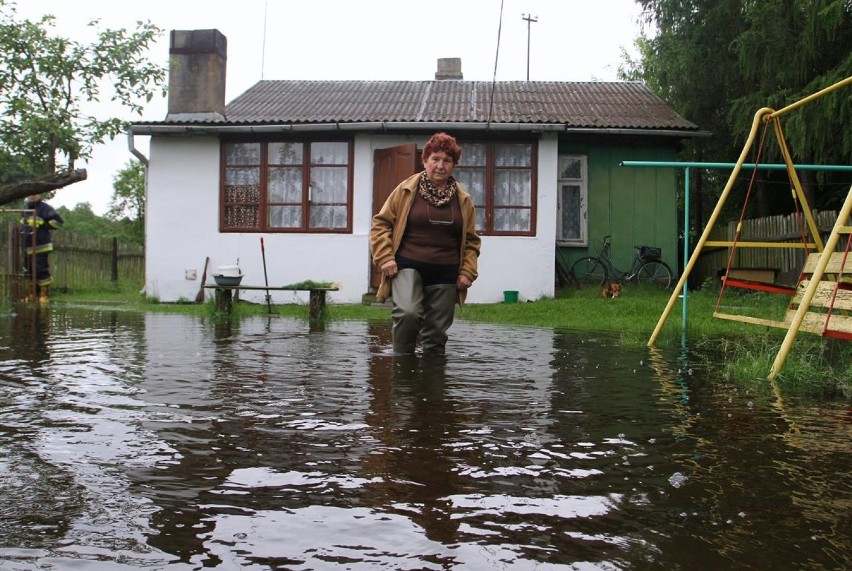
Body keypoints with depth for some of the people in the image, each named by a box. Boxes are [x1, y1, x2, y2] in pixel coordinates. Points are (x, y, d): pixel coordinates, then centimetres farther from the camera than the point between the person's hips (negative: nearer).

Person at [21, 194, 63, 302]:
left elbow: (58, 221, -16)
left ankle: (44, 295, -2)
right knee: (31, 272, 12)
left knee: (41, 271, -9)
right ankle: (35, 294, 20)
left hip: (41, 247, -8)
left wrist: (43, 226, -11)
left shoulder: (44, 208, -8)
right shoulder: (27, 210, 18)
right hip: (28, 248, 8)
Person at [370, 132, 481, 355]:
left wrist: (467, 273, 5)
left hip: (445, 275, 3)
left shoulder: (463, 200, 10)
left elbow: (471, 240, 15)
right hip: (407, 267, -3)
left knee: (436, 332, 7)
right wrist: (385, 258, -6)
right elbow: (381, 223, 5)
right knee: (408, 313, -26)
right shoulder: (406, 190, 1)